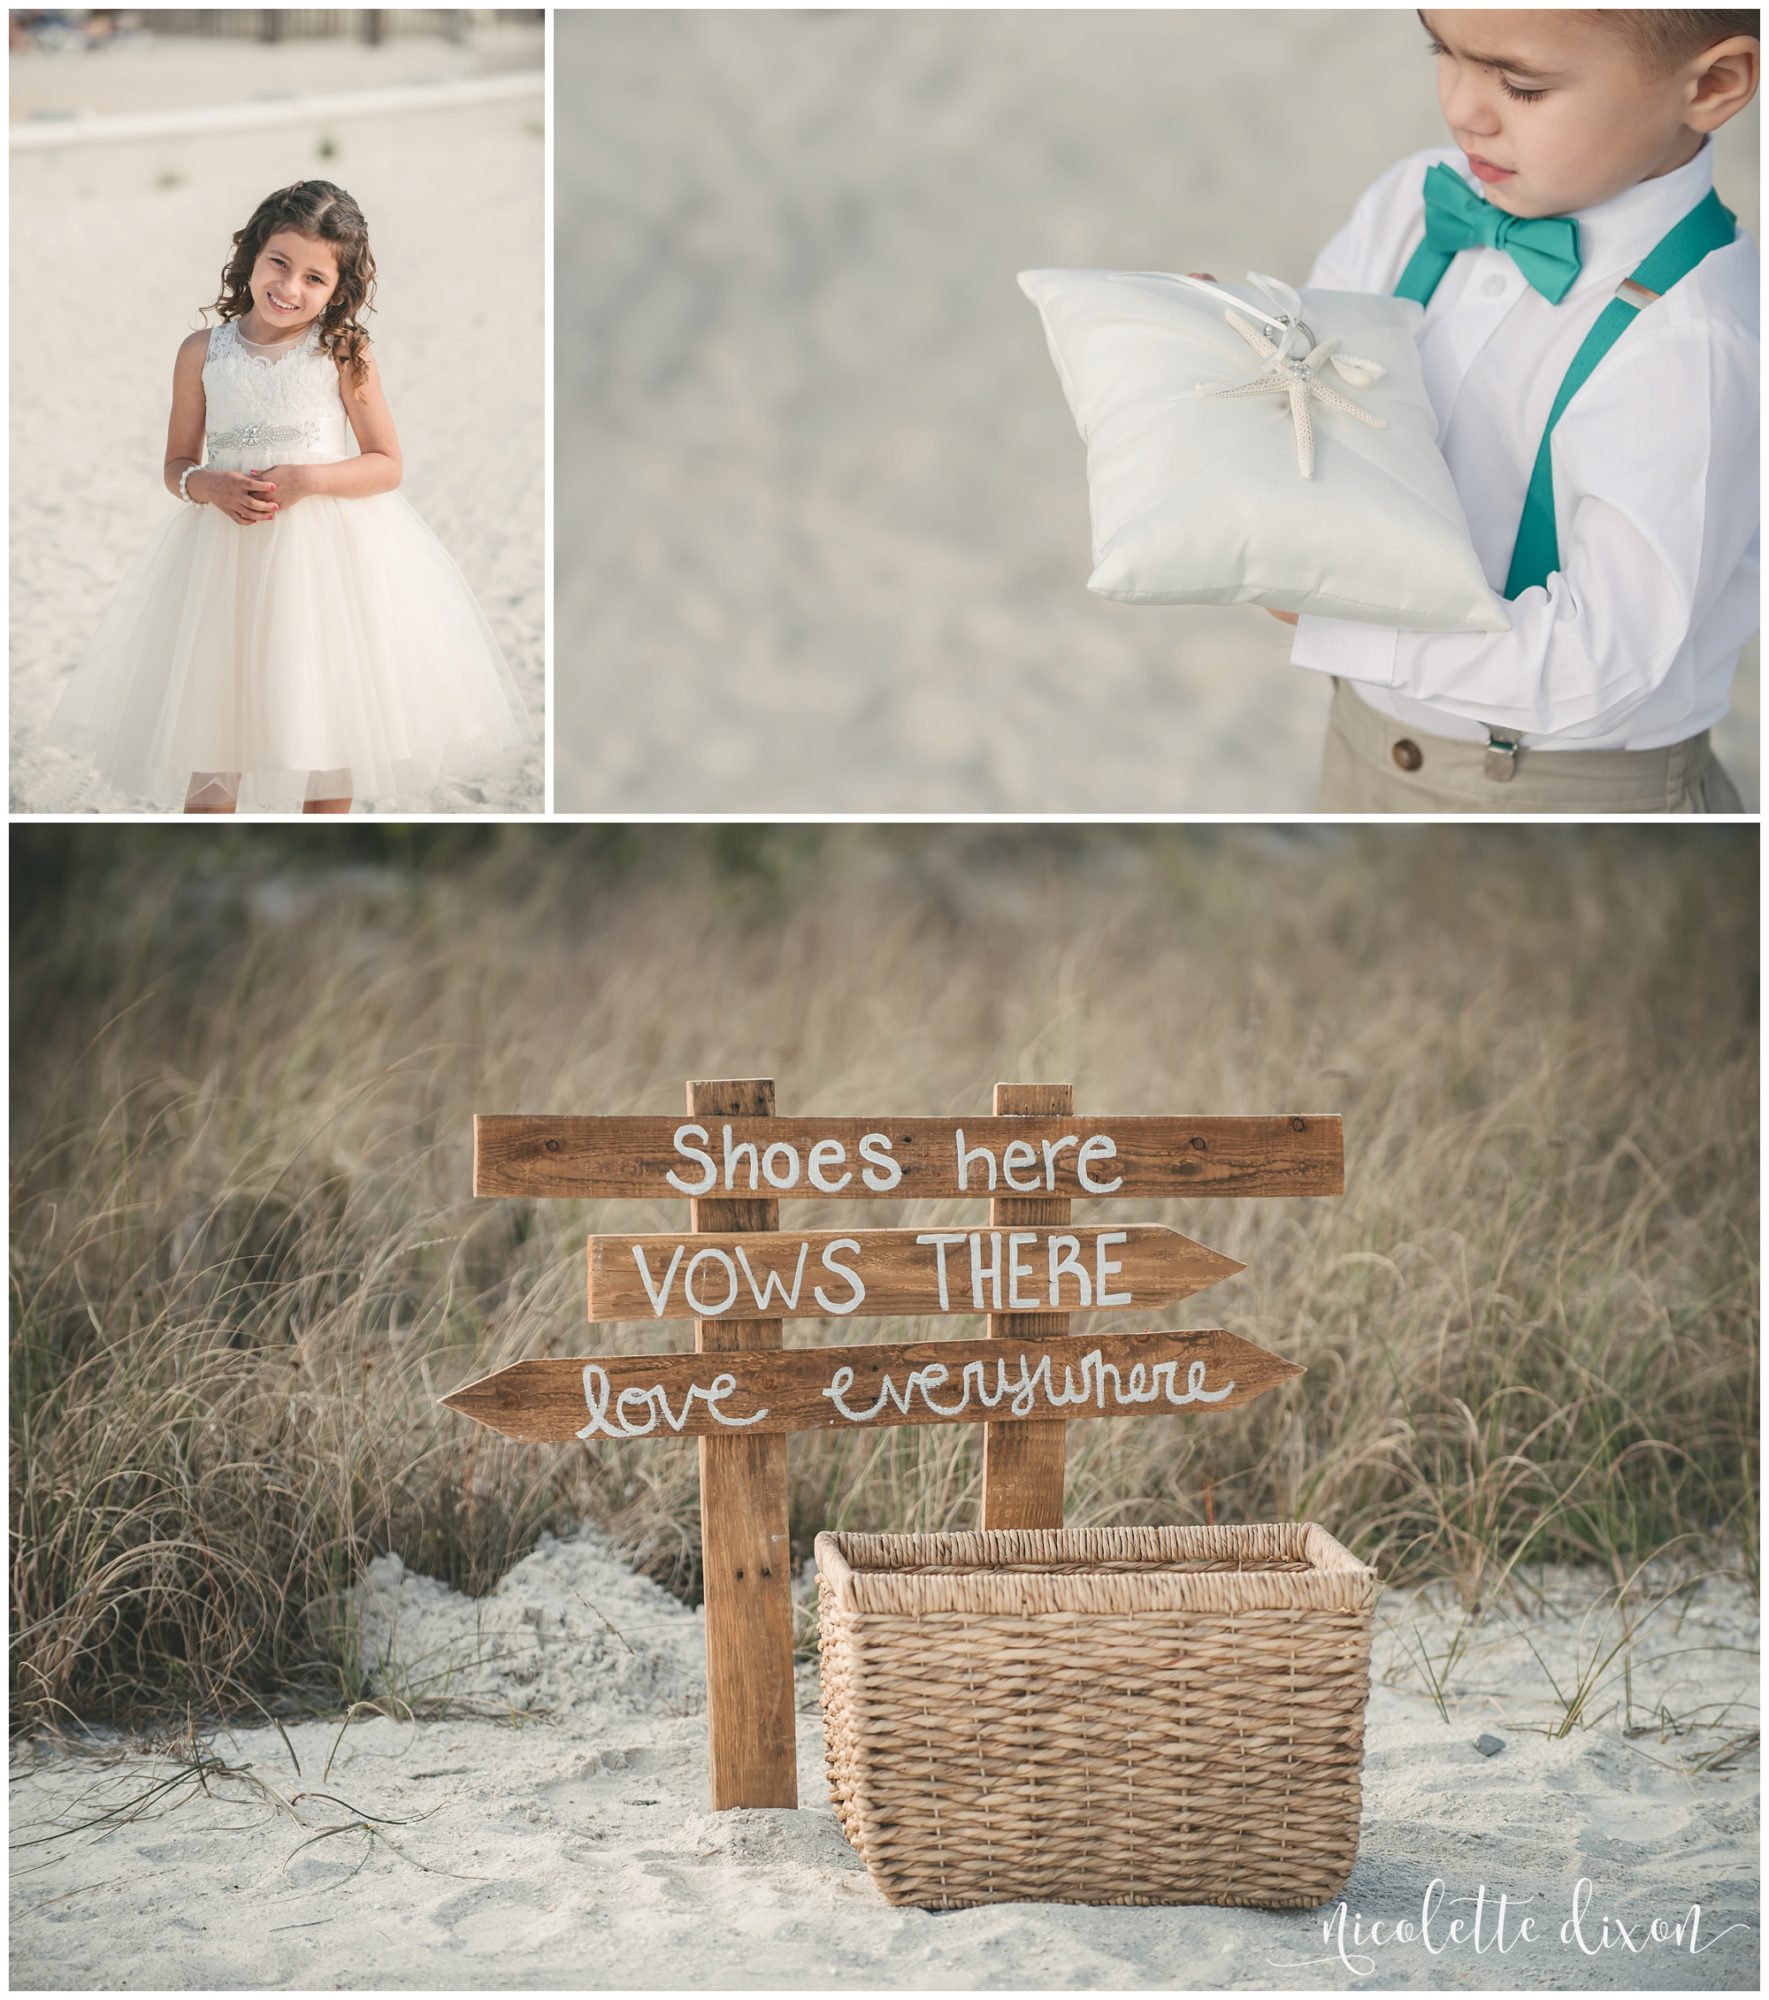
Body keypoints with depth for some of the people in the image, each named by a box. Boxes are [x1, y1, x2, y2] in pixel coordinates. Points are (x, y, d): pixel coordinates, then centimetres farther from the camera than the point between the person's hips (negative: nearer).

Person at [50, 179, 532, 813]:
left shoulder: (343, 353, -5)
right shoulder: (203, 353, 1)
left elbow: (387, 464, -4)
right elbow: (176, 465, 8)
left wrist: (307, 480, -19)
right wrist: (207, 485, -15)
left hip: (330, 552, -1)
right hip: (225, 553, 1)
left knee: (328, 719, 7)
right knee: (208, 731, 6)